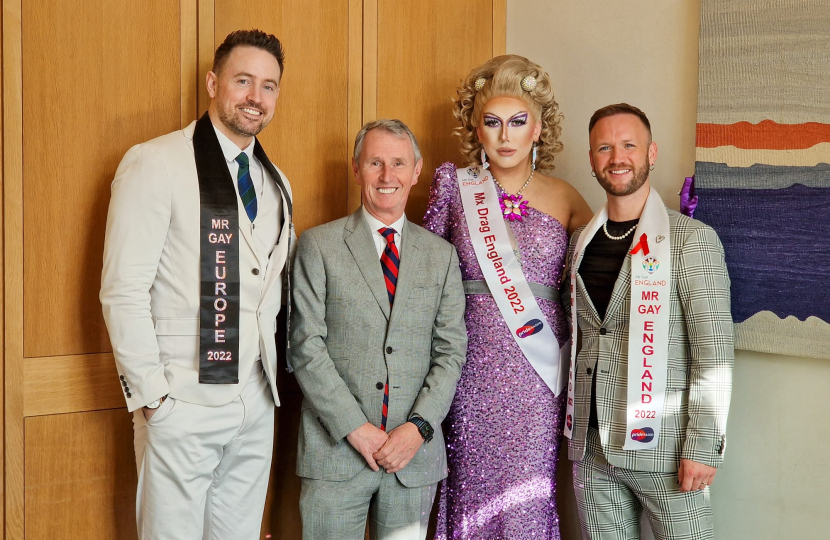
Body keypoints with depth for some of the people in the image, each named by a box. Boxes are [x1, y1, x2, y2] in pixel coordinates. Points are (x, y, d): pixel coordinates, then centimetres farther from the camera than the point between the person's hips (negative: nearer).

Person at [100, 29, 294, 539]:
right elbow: (123, 291, -12)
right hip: (183, 402, -6)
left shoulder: (275, 182, 13)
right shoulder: (156, 164, -8)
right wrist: (151, 394, -14)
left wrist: (277, 374, 8)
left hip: (257, 401, 6)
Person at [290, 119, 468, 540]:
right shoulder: (318, 245, 1)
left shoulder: (441, 255, 9)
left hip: (415, 453, 2)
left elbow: (451, 352, 5)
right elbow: (306, 347, -5)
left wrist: (419, 427, -8)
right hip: (336, 448, -2)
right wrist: (356, 428, -11)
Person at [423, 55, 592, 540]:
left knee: (528, 499, 0)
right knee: (474, 486, 6)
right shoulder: (454, 186, 5)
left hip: (538, 372, 0)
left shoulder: (563, 197, 6)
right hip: (474, 366, 0)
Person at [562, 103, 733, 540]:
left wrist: (703, 447, -14)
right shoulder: (581, 243, 11)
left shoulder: (692, 239, -6)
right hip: (590, 447, 5)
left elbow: (714, 353, -10)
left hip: (662, 449, -5)